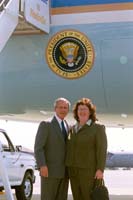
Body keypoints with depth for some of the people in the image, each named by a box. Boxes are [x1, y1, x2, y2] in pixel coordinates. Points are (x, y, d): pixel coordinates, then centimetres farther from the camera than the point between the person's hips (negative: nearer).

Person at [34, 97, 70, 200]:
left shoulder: (68, 127, 16)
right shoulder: (45, 125, -4)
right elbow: (38, 147, -12)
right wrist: (42, 166, -23)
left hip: (64, 172, 6)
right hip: (49, 171, -6)